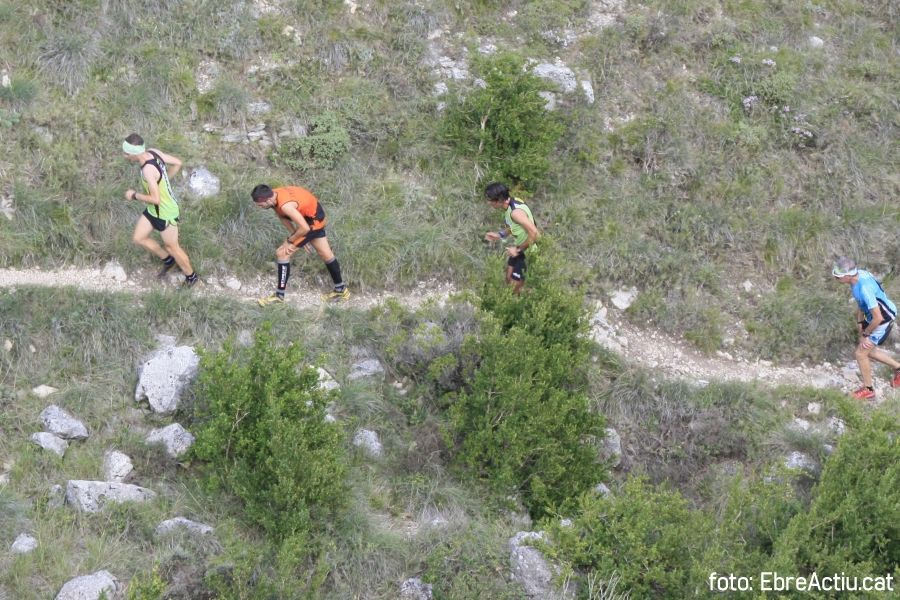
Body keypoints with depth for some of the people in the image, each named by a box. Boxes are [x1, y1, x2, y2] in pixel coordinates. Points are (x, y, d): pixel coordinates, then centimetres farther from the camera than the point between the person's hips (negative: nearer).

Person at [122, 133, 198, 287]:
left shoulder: (148, 170, -35)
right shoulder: (153, 152, -10)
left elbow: (156, 199, -35)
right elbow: (177, 163, 2)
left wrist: (135, 196, -21)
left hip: (165, 212, -9)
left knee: (172, 247, 12)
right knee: (138, 238, 16)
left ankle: (191, 276, 34)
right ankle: (168, 260, 36)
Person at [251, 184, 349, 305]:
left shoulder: (285, 205, -37)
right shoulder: (274, 195, -12)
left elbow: (304, 228, -33)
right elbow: (283, 217, 2)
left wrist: (290, 241, -18)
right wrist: (294, 236, -4)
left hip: (312, 221, -9)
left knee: (282, 253, -10)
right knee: (325, 253, 23)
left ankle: (279, 295, 0)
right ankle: (341, 290, 40)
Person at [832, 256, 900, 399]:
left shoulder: (865, 288, -38)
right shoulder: (857, 274, -10)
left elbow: (878, 318, -34)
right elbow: (860, 303, 8)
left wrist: (865, 334, -19)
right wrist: (860, 323, 6)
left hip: (882, 321, -9)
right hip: (872, 316, 9)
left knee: (861, 353, 0)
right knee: (868, 351, 20)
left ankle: (868, 390, 18)